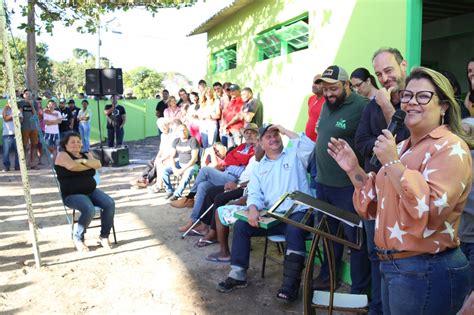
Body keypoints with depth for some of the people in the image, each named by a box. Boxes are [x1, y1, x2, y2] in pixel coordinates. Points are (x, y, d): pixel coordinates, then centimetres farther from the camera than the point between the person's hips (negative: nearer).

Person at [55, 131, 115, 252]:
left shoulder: (86, 155, 17)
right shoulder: (62, 155, 0)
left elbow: (98, 164, -1)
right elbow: (72, 166, -21)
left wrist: (83, 161, -14)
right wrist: (89, 165, -5)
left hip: (92, 191, 6)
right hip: (72, 195, -6)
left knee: (110, 204, -20)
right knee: (89, 209, -33)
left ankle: (104, 236, -6)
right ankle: (78, 238, -8)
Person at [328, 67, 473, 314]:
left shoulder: (450, 148, -14)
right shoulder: (403, 147, 12)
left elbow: (430, 209, -27)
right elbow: (378, 205, 15)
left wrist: (392, 163, -26)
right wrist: (354, 170, 4)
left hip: (426, 272, -8)